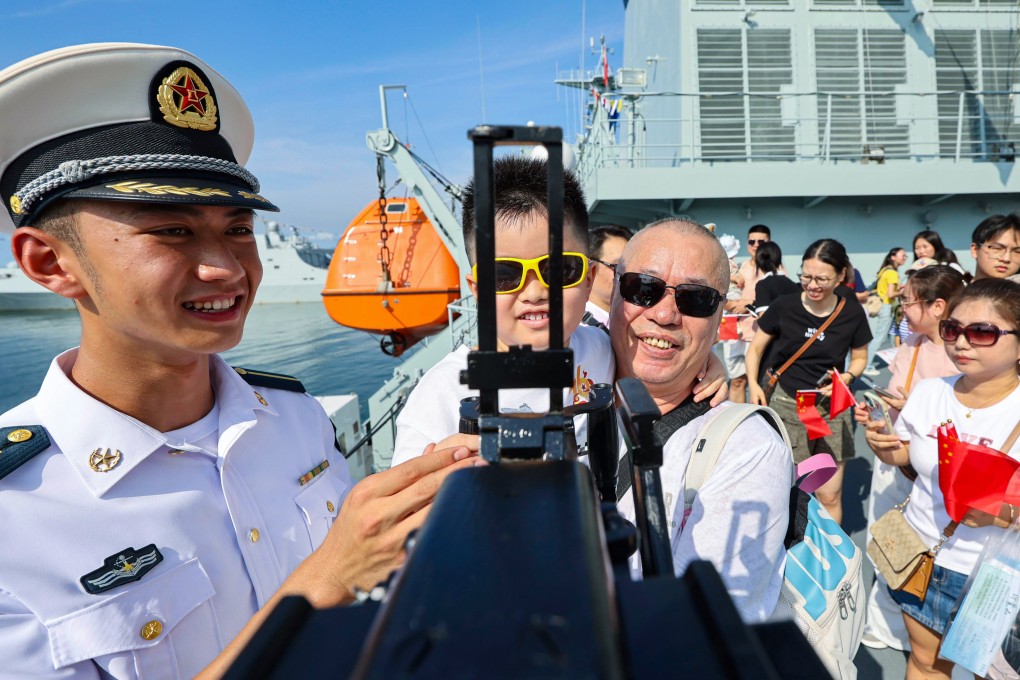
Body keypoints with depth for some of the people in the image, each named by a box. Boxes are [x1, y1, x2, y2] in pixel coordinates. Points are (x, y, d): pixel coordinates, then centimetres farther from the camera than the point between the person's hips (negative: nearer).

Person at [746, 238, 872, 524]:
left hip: (831, 409, 1)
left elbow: (859, 358, 10)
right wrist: (754, 385, -12)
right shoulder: (783, 306, -10)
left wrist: (847, 377, -11)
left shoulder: (853, 313, -5)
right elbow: (755, 348, 2)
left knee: (830, 496, 8)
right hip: (785, 406, -1)